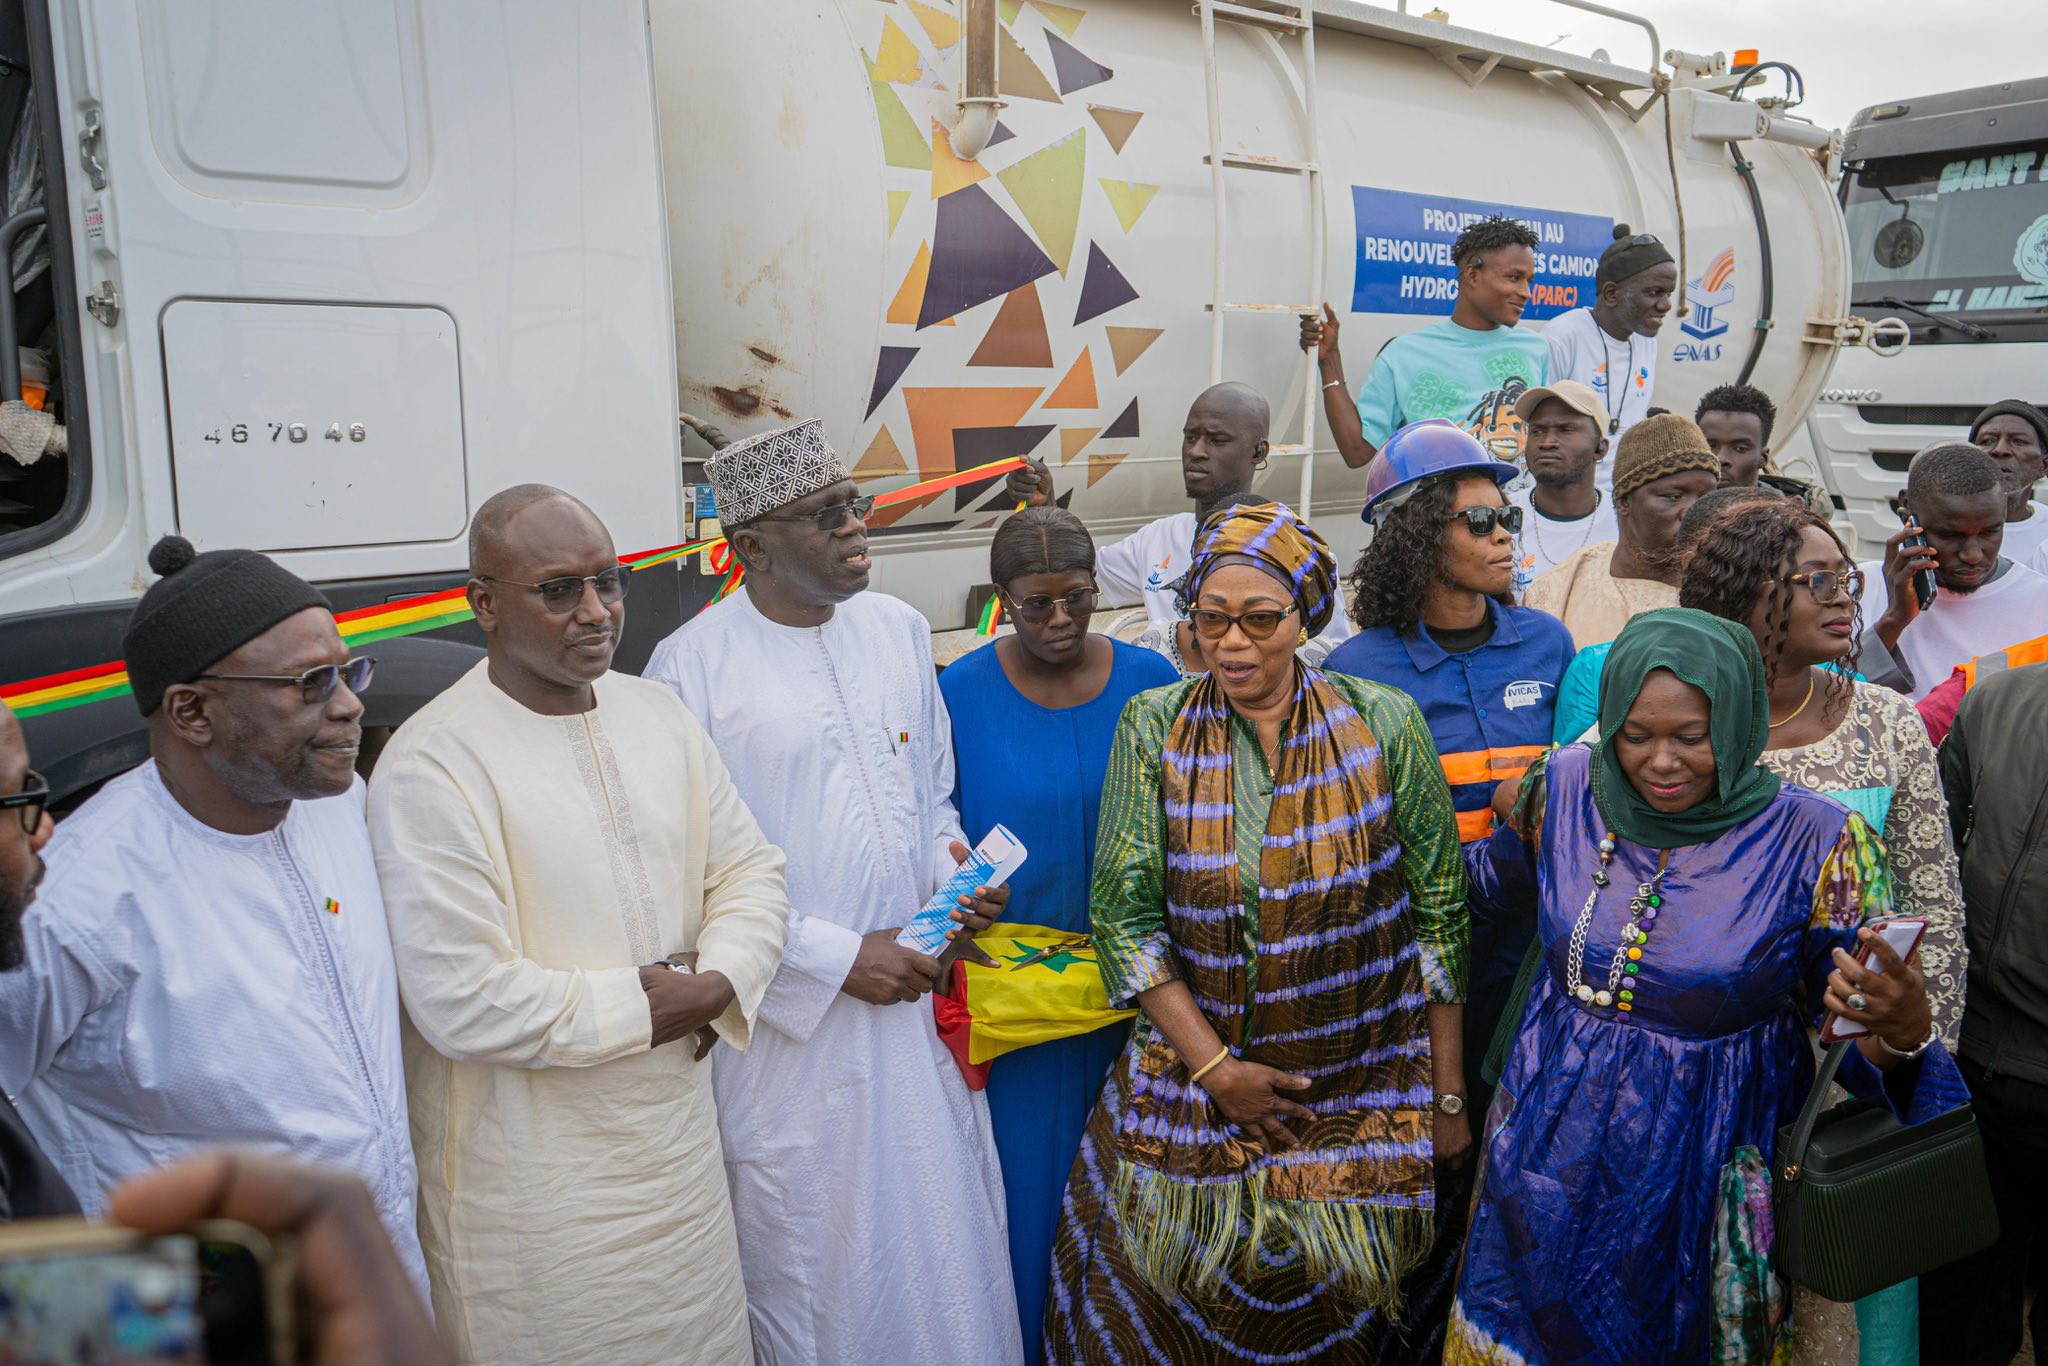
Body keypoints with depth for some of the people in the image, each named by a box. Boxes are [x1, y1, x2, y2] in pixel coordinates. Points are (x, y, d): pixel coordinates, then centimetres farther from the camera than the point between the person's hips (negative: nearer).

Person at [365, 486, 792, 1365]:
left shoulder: (658, 713, 3)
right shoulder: (432, 765, -19)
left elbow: (749, 870, 8)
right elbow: (461, 1002, -23)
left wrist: (717, 984, -11)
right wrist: (640, 1009, -15)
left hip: (680, 1140, 6)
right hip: (533, 1185, -6)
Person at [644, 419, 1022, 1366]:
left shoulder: (899, 630, 4)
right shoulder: (692, 667, -13)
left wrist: (956, 880, -3)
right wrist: (836, 959, -15)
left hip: (922, 1001, 5)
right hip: (794, 1029, -4)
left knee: (950, 1244, 16)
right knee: (813, 1269, 12)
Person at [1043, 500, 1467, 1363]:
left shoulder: (1385, 726, -6)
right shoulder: (1154, 728, -5)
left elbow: (1439, 914, -2)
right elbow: (1122, 913, -6)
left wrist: (1448, 1093, -1)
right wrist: (1213, 1068, -11)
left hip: (1365, 1096, 0)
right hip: (1192, 1081, 1)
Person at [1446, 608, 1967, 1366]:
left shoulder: (1817, 842, -16)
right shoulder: (1565, 786, -8)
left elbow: (1856, 1041, -12)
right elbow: (1497, 874, 15)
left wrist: (1903, 1030, -30)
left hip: (1701, 1182, -2)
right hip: (1550, 1155, 3)